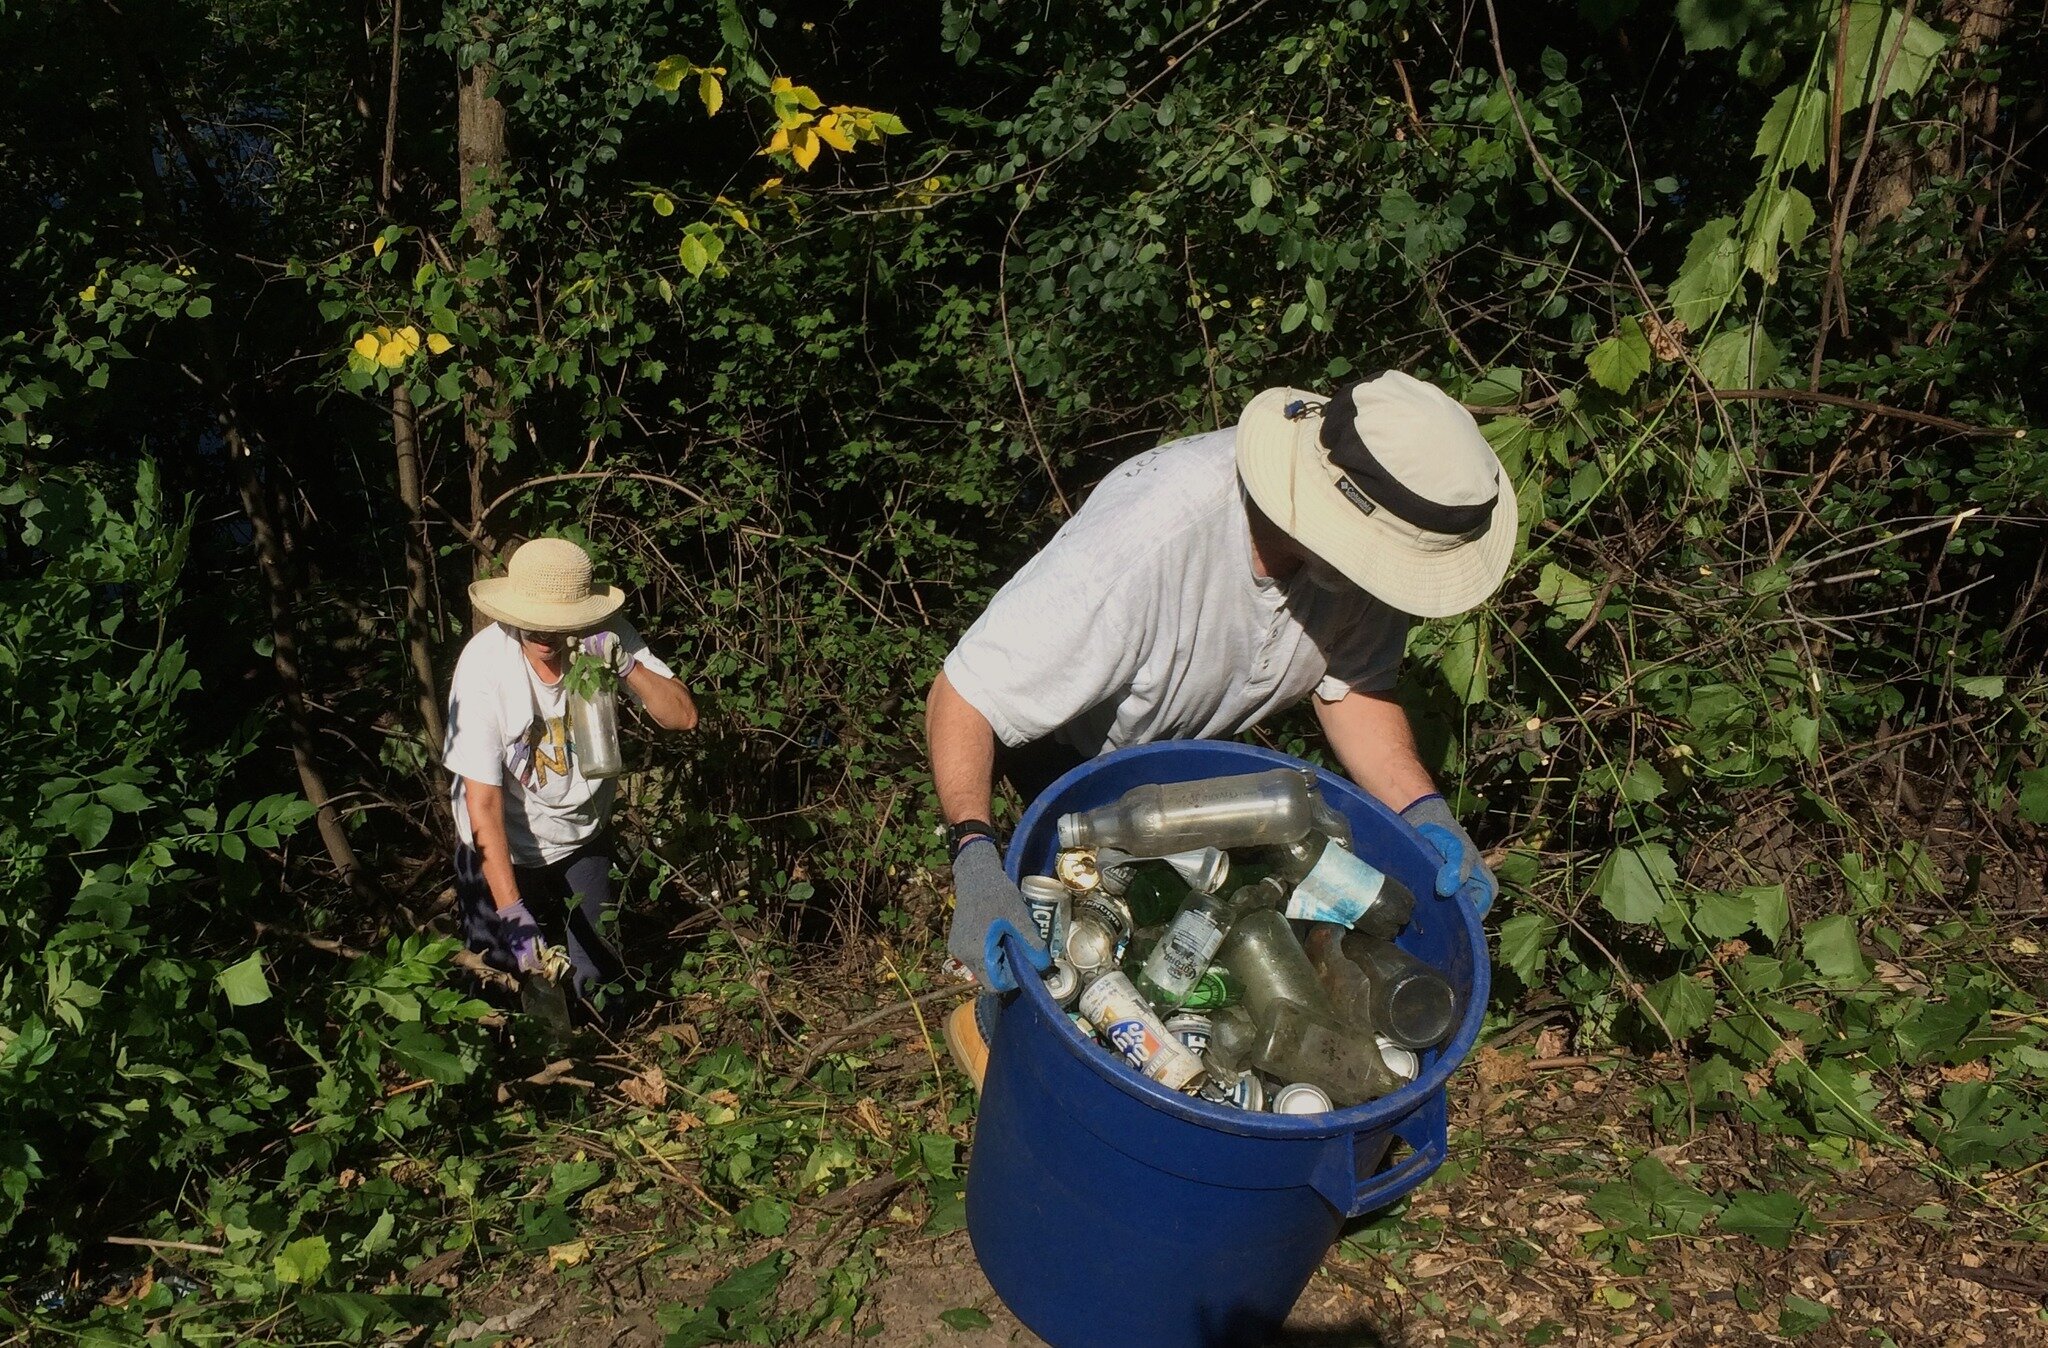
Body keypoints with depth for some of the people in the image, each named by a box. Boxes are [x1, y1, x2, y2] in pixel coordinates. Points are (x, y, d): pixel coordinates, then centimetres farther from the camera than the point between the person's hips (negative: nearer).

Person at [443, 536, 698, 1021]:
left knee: (601, 981, 8)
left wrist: (626, 664, -36)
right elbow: (483, 802, -27)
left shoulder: (605, 636, -20)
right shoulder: (483, 665, -28)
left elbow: (682, 716, -17)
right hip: (504, 849, -2)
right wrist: (510, 911, -32)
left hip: (584, 836, 3)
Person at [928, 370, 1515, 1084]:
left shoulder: (1364, 545, -27)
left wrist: (1425, 812, -26)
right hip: (1069, 738, -5)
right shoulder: (1138, 544, -45)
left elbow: (1353, 684, -10)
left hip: (1196, 737, 6)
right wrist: (976, 862, -55)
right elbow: (960, 697, -40)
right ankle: (997, 1022, 25)